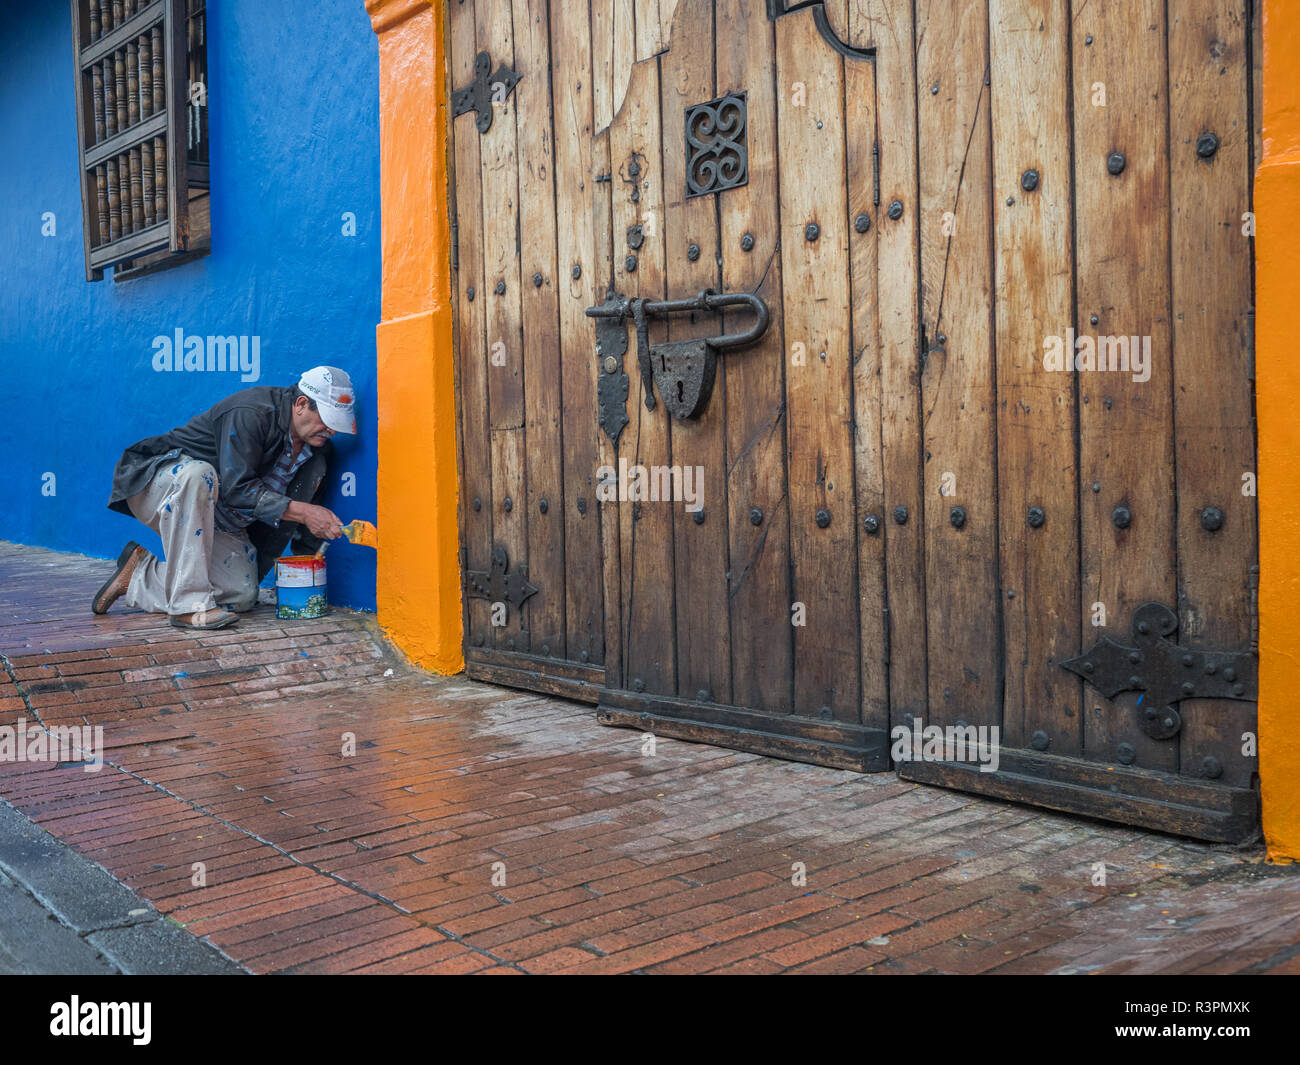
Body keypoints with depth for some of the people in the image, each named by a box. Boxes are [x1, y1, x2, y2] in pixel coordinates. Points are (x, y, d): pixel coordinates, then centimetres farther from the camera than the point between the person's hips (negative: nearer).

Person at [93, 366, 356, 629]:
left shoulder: (320, 449, -3)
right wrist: (303, 512, -34)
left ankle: (139, 577, 3)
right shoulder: (249, 413, -26)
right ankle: (189, 603, -38)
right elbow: (236, 488, -31)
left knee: (243, 594, -11)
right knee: (196, 474, -42)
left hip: (218, 520, 7)